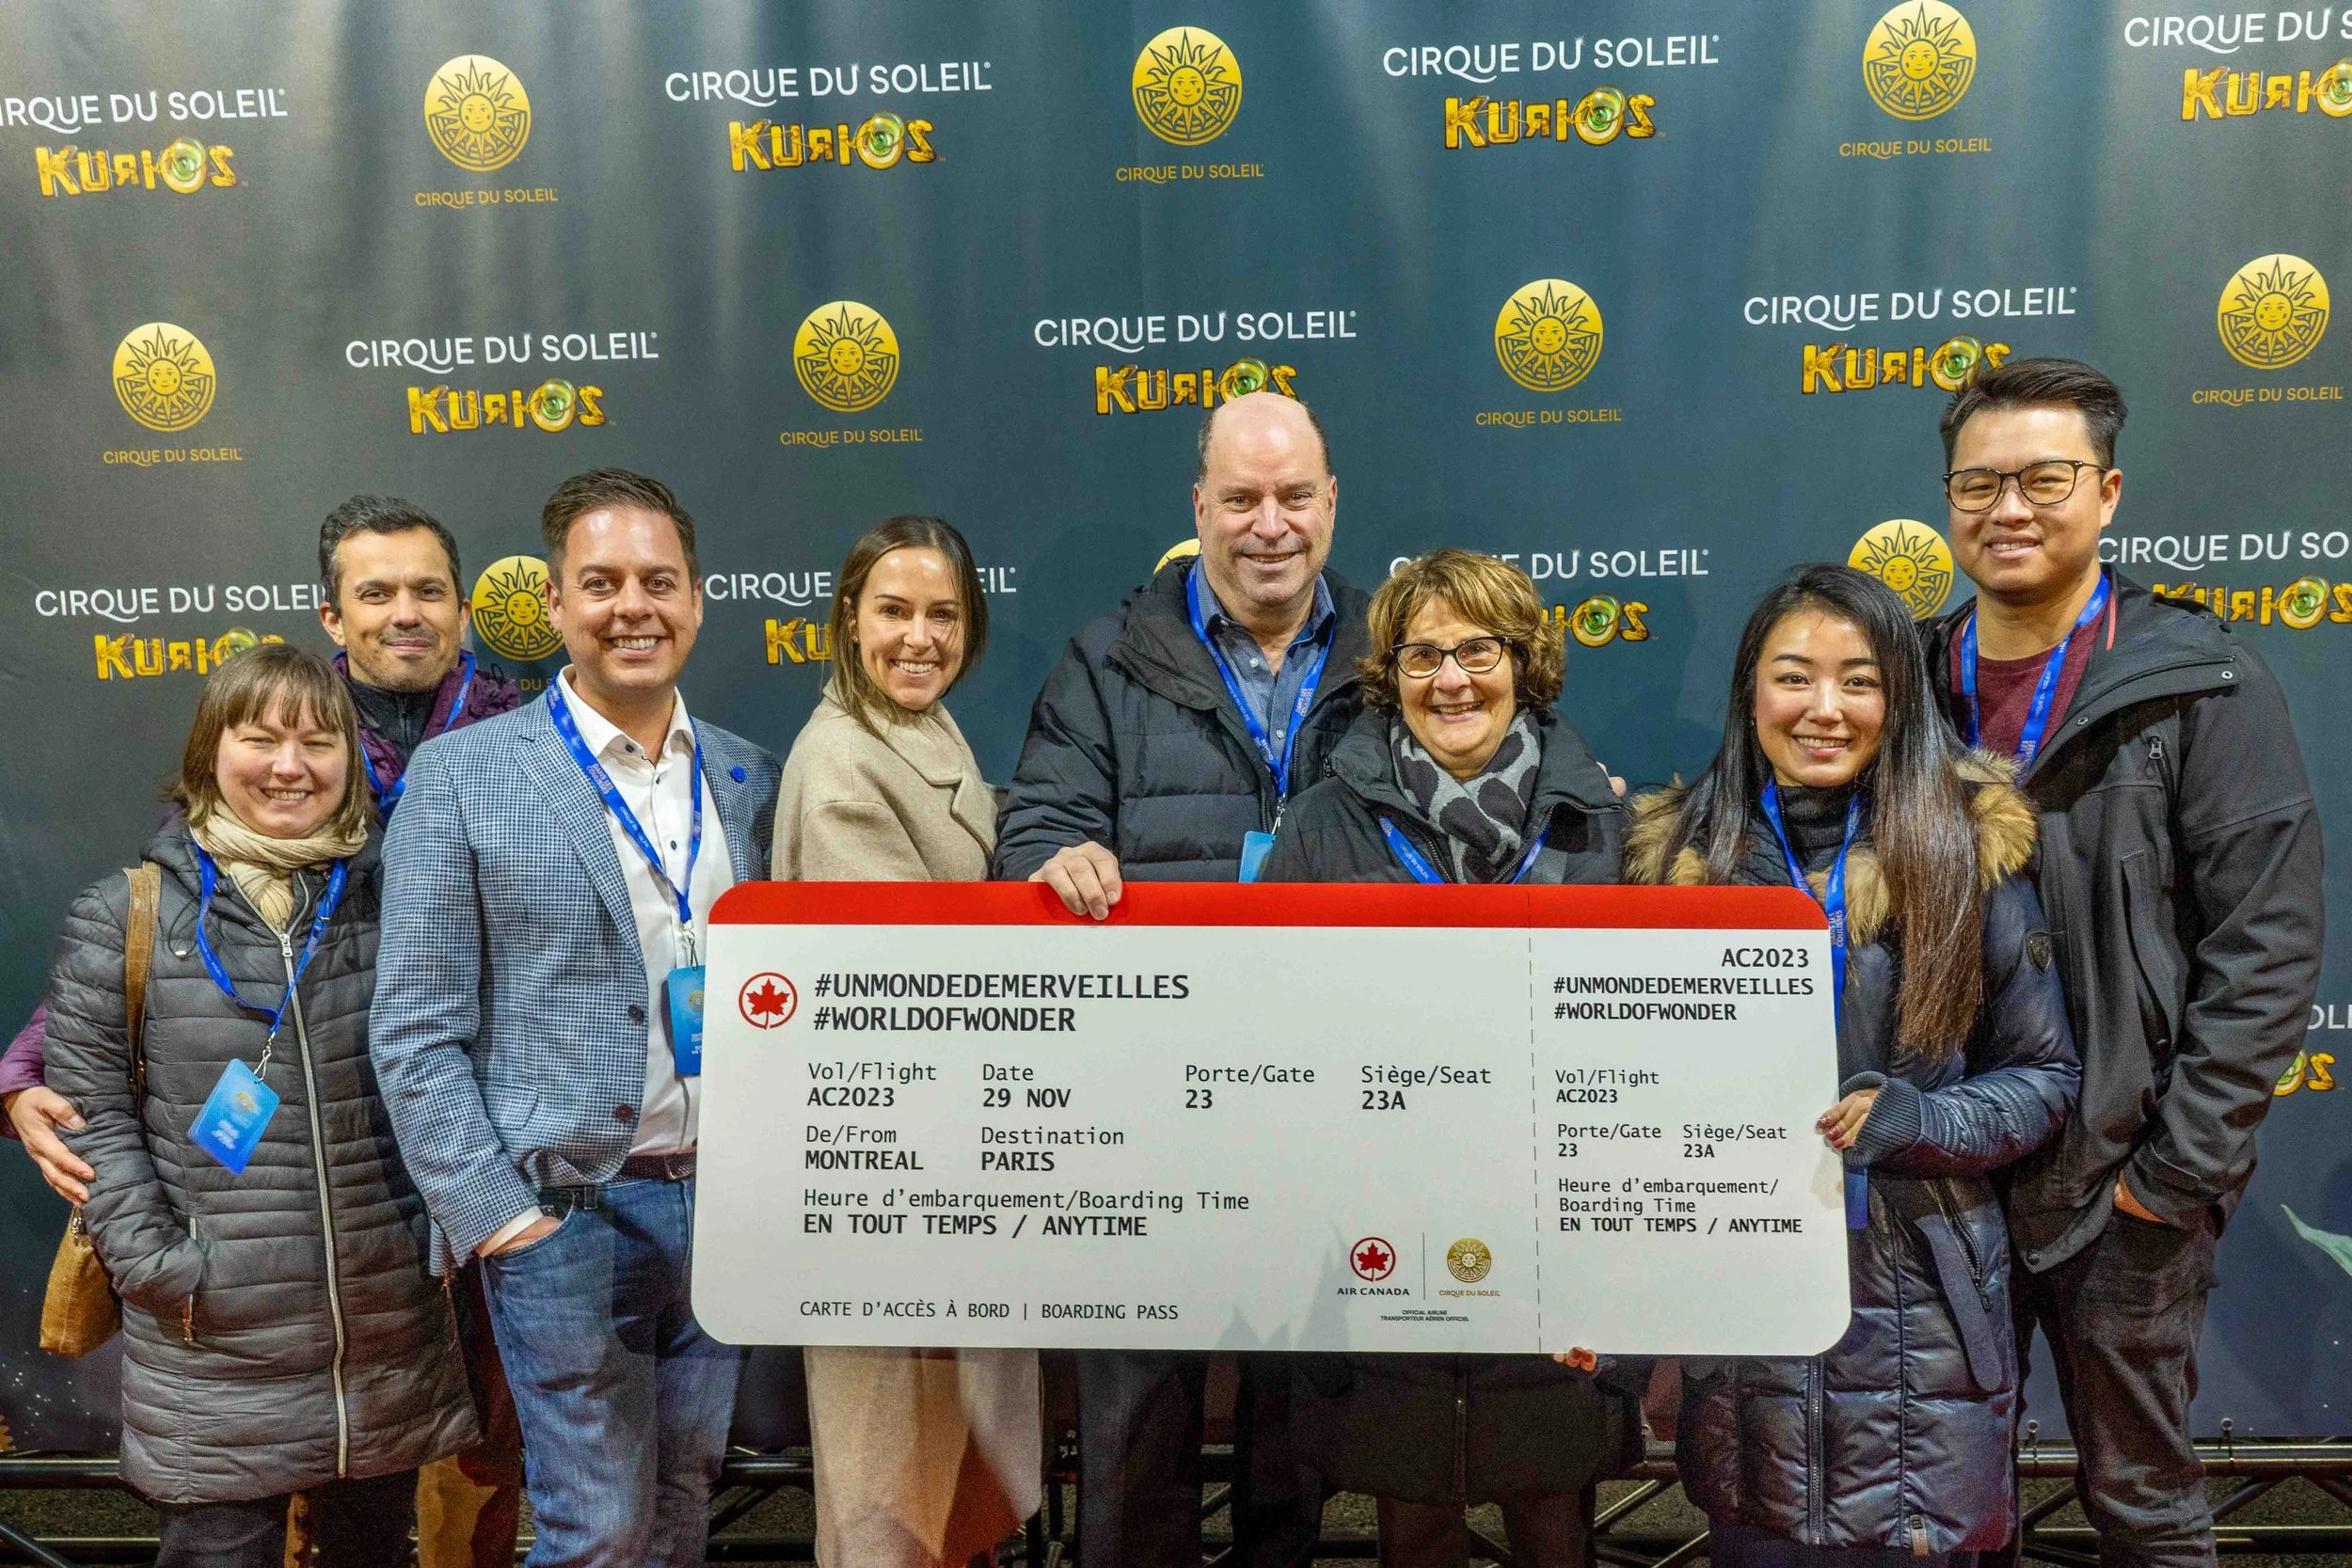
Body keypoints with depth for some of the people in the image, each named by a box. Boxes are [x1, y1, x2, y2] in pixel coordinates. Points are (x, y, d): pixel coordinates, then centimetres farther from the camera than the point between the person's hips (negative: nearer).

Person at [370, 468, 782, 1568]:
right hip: (563, 1215, -4)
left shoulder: (750, 779, 7)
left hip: (721, 1205, 4)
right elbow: (416, 1030, -6)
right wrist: (494, 1214, -11)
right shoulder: (462, 776, -5)